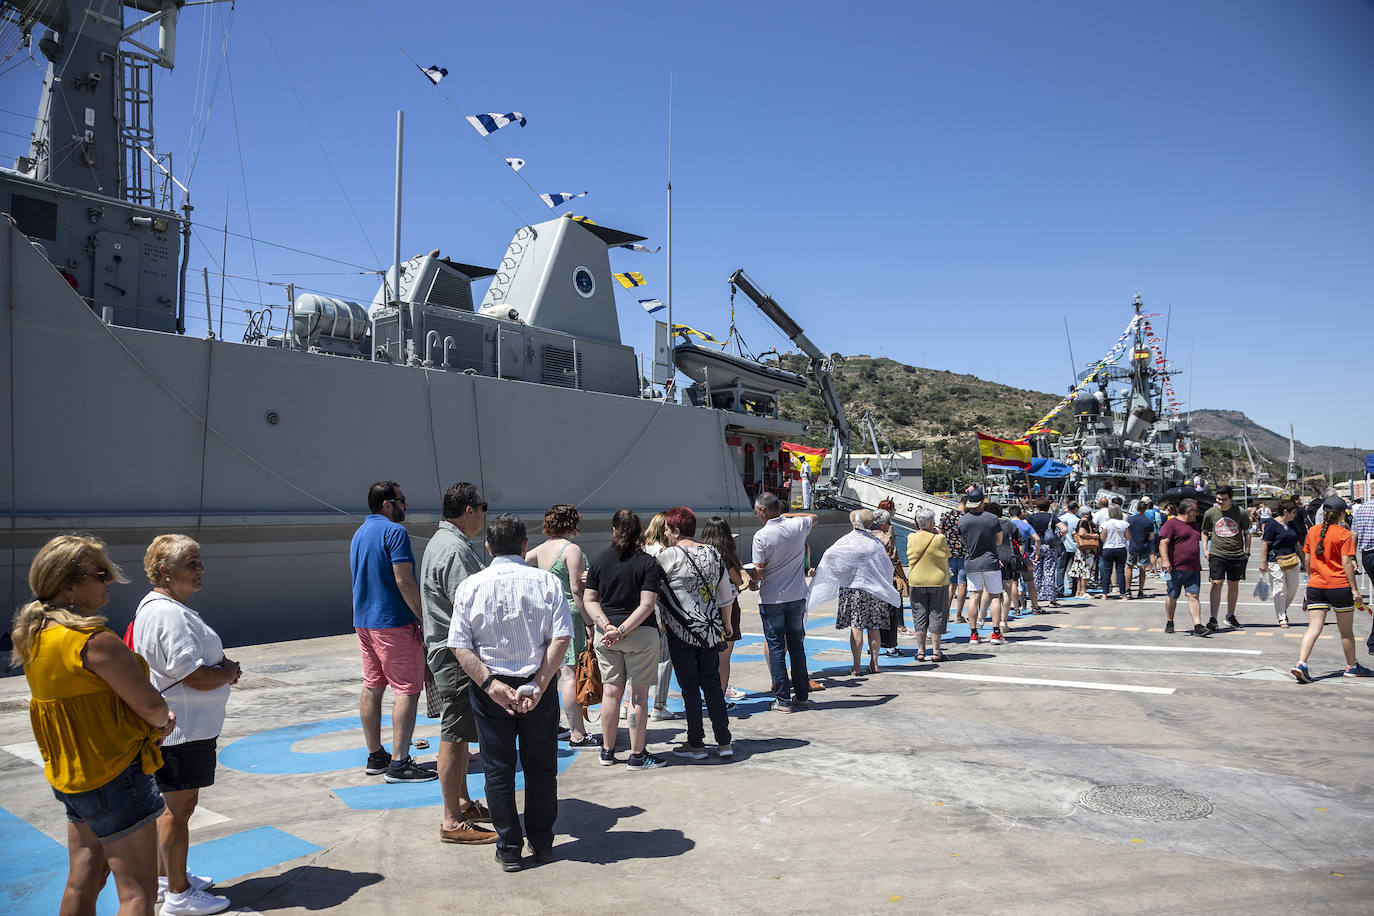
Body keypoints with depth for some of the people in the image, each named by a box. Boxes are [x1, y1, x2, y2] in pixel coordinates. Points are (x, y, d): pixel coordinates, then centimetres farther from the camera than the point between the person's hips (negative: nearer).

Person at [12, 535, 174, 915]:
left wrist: (155, 721, 4)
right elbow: (152, 706, -19)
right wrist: (162, 720, 4)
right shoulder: (95, 641, -24)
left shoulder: (32, 637, 4)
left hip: (69, 777, 9)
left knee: (82, 884, 20)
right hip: (115, 774, -9)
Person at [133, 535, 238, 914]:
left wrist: (222, 663, 3)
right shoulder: (168, 614, -24)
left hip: (181, 726, 11)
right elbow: (196, 677, -27)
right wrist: (230, 672, -8)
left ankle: (166, 877, 37)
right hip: (182, 730, -11)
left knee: (174, 805, 22)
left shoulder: (162, 607, 11)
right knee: (179, 808, 2)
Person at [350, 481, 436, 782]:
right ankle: (399, 763, -7)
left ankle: (375, 757, 21)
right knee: (408, 689, -5)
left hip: (363, 620, 9)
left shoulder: (358, 533, 15)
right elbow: (404, 581, -21)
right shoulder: (394, 531, -14)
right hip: (393, 622, -9)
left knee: (372, 686, 13)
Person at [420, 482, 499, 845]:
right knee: (454, 737, -3)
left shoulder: (442, 542, 16)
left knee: (458, 734, 19)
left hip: (450, 651, 11)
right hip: (457, 655, -11)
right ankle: (452, 821, 5)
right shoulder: (455, 551, -20)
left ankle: (462, 803, 30)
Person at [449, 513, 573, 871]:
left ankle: (509, 850, 18)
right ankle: (542, 844, 25)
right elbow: (561, 638, -13)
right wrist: (539, 684, -12)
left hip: (490, 689, 0)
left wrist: (490, 684, -12)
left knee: (498, 769, 12)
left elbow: (459, 645, -10)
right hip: (537, 686, 0)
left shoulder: (470, 585, -4)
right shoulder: (547, 582, -6)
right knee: (540, 767, 15)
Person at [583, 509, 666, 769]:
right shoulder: (647, 563, -8)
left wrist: (606, 625, -7)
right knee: (638, 694, 4)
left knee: (611, 691, 13)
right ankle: (637, 755, 10)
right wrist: (622, 630, -15)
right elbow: (646, 605, -16)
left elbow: (589, 600, 1)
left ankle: (607, 751, 24)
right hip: (640, 633, -4)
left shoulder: (599, 560, 2)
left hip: (605, 633, 4)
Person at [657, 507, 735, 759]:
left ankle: (696, 743, 13)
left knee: (690, 688, 5)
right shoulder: (712, 553, 6)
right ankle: (724, 742, 15)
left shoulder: (670, 556, -12)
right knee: (712, 684, 13)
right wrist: (726, 622, 25)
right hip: (710, 630, 5)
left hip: (682, 632, -5)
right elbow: (726, 594, 13)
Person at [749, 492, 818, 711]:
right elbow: (815, 516, 21)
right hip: (797, 596, 4)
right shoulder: (797, 526, -2)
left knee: (776, 648, 3)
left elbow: (758, 570, -14)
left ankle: (783, 700, 3)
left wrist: (753, 583, 7)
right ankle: (801, 695, 19)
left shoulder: (761, 536, -15)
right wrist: (788, 515, 16)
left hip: (771, 599, -4)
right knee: (796, 646, 14)